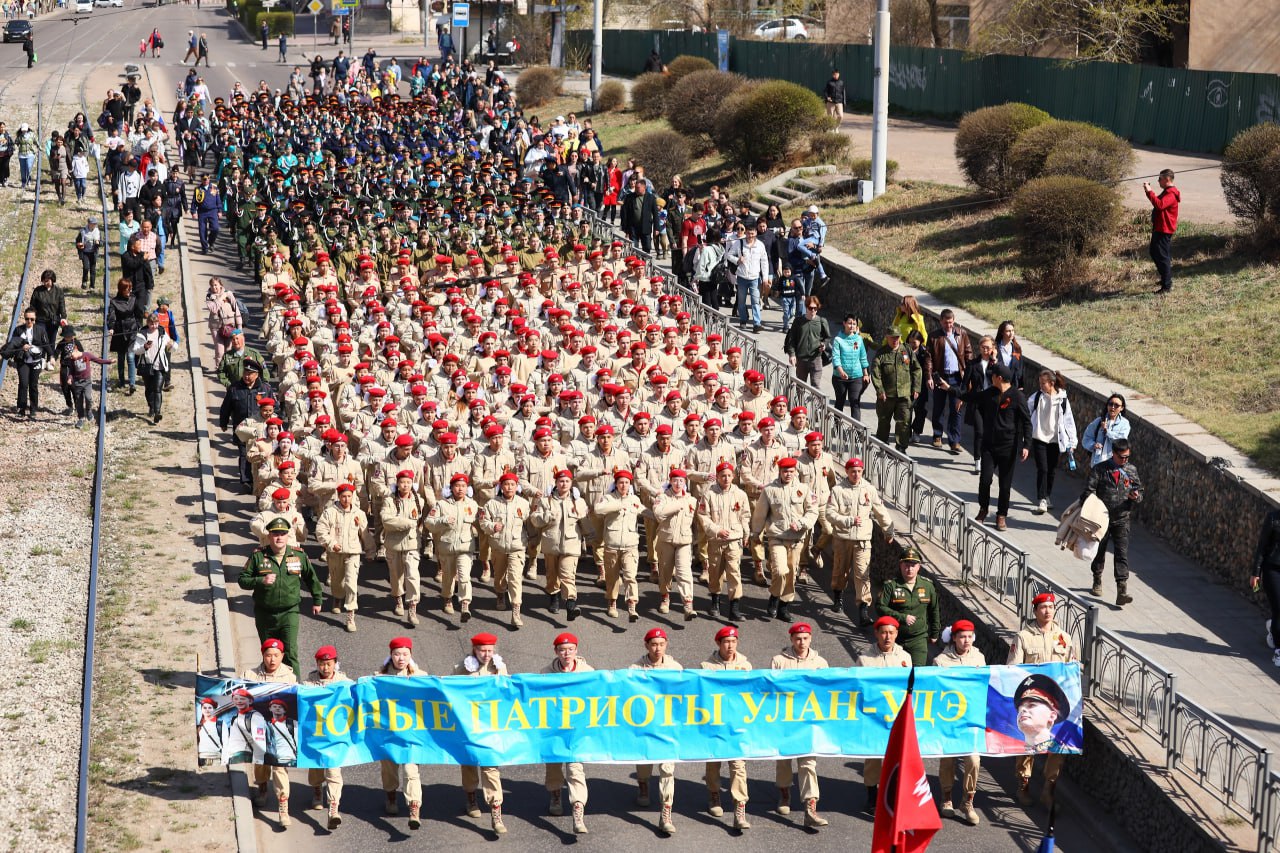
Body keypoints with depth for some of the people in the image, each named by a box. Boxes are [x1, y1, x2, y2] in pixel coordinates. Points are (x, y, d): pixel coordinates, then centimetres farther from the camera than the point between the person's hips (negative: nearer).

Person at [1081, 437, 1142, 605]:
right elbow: (1088, 492, -7)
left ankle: (1122, 591, -15)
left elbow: (1139, 490, 13)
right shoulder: (1099, 470, -6)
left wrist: (1136, 496, -11)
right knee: (1099, 551, 15)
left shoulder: (1131, 470, 4)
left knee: (1122, 554, -9)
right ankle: (1097, 582, 38)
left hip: (1122, 520, 1)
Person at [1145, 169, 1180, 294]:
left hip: (1164, 230, -11)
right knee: (1154, 252, 23)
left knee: (1162, 256, -9)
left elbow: (1159, 205, -34)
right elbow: (1158, 203, 21)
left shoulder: (1171, 194, -19)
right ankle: (1166, 278, 36)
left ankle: (1167, 286, -6)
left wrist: (1149, 191, -31)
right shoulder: (1167, 192, 16)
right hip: (1159, 228, 11)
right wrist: (1149, 191, 10)